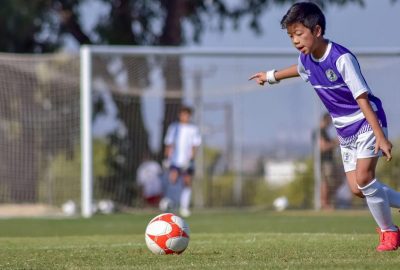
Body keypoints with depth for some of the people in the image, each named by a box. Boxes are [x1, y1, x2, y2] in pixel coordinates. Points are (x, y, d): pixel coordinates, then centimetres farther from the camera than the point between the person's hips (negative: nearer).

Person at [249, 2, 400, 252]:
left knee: (363, 177, -20)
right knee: (357, 189, -1)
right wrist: (271, 76, 41)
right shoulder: (306, 59, -3)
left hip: (367, 122, -8)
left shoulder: (342, 59, -27)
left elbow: (362, 98, -29)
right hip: (345, 129, 8)